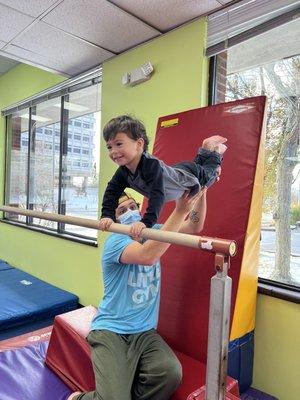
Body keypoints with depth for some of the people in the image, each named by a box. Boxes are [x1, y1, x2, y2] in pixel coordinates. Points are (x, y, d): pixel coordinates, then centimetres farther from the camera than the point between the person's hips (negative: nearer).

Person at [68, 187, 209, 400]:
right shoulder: (115, 241, -12)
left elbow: (194, 226, 0)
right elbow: (147, 256, -34)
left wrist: (202, 191, -17)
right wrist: (180, 210, -36)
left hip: (145, 332, 5)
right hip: (110, 330, -4)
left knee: (171, 372, -23)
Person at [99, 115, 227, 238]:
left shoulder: (151, 164, -47)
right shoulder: (123, 171, -24)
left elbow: (157, 195, -54)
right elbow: (111, 191, -17)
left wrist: (146, 221, -62)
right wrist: (107, 215, -30)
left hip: (190, 175, -6)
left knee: (207, 173, 26)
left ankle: (215, 149, 46)